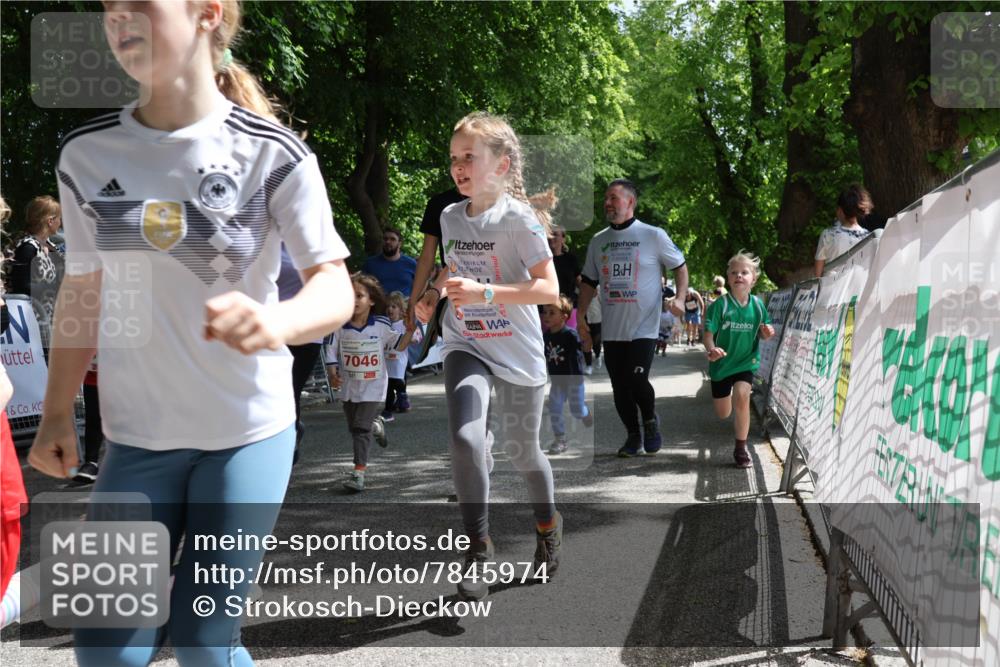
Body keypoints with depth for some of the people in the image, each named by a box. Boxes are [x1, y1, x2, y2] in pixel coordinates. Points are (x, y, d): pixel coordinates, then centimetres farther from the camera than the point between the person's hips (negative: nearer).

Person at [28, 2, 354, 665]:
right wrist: (57, 413, 8)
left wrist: (277, 321, -39)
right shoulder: (86, 155, -1)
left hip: (250, 431, -3)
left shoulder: (272, 154, -11)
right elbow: (83, 290, 10)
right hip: (137, 434, 3)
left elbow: (335, 288, -17)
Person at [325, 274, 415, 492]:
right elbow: (332, 352, 0)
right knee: (354, 427, 17)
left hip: (373, 386, -3)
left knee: (361, 428, -11)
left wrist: (410, 330, -14)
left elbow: (398, 344, 2)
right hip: (349, 386, 3)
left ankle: (359, 471, -11)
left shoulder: (381, 325, -6)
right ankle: (376, 425, 51)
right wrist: (333, 374, -14)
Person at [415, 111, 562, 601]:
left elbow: (549, 289, -21)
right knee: (465, 437, -20)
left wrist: (485, 293, -30)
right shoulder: (450, 217, 1)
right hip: (465, 346, 3)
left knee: (522, 451, 11)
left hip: (518, 353, -3)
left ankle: (547, 524, 42)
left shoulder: (519, 220, -16)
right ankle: (478, 544, -5)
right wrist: (435, 294, 1)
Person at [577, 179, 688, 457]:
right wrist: (581, 320, 9)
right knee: (620, 387, 5)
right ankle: (633, 436, 22)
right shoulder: (598, 241, 10)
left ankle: (650, 421, 15)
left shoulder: (653, 236, -2)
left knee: (637, 381, -14)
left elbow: (680, 266, 6)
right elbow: (588, 283, 16)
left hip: (643, 327, -4)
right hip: (612, 330, 4)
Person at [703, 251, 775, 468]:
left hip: (746, 362, 0)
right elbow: (708, 334, -15)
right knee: (723, 414, 10)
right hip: (722, 363, 0)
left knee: (741, 395, -26)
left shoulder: (757, 305, -5)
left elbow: (762, 335, 7)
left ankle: (741, 448, -11)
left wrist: (767, 332, -17)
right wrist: (711, 349, -37)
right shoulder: (720, 305, -15)